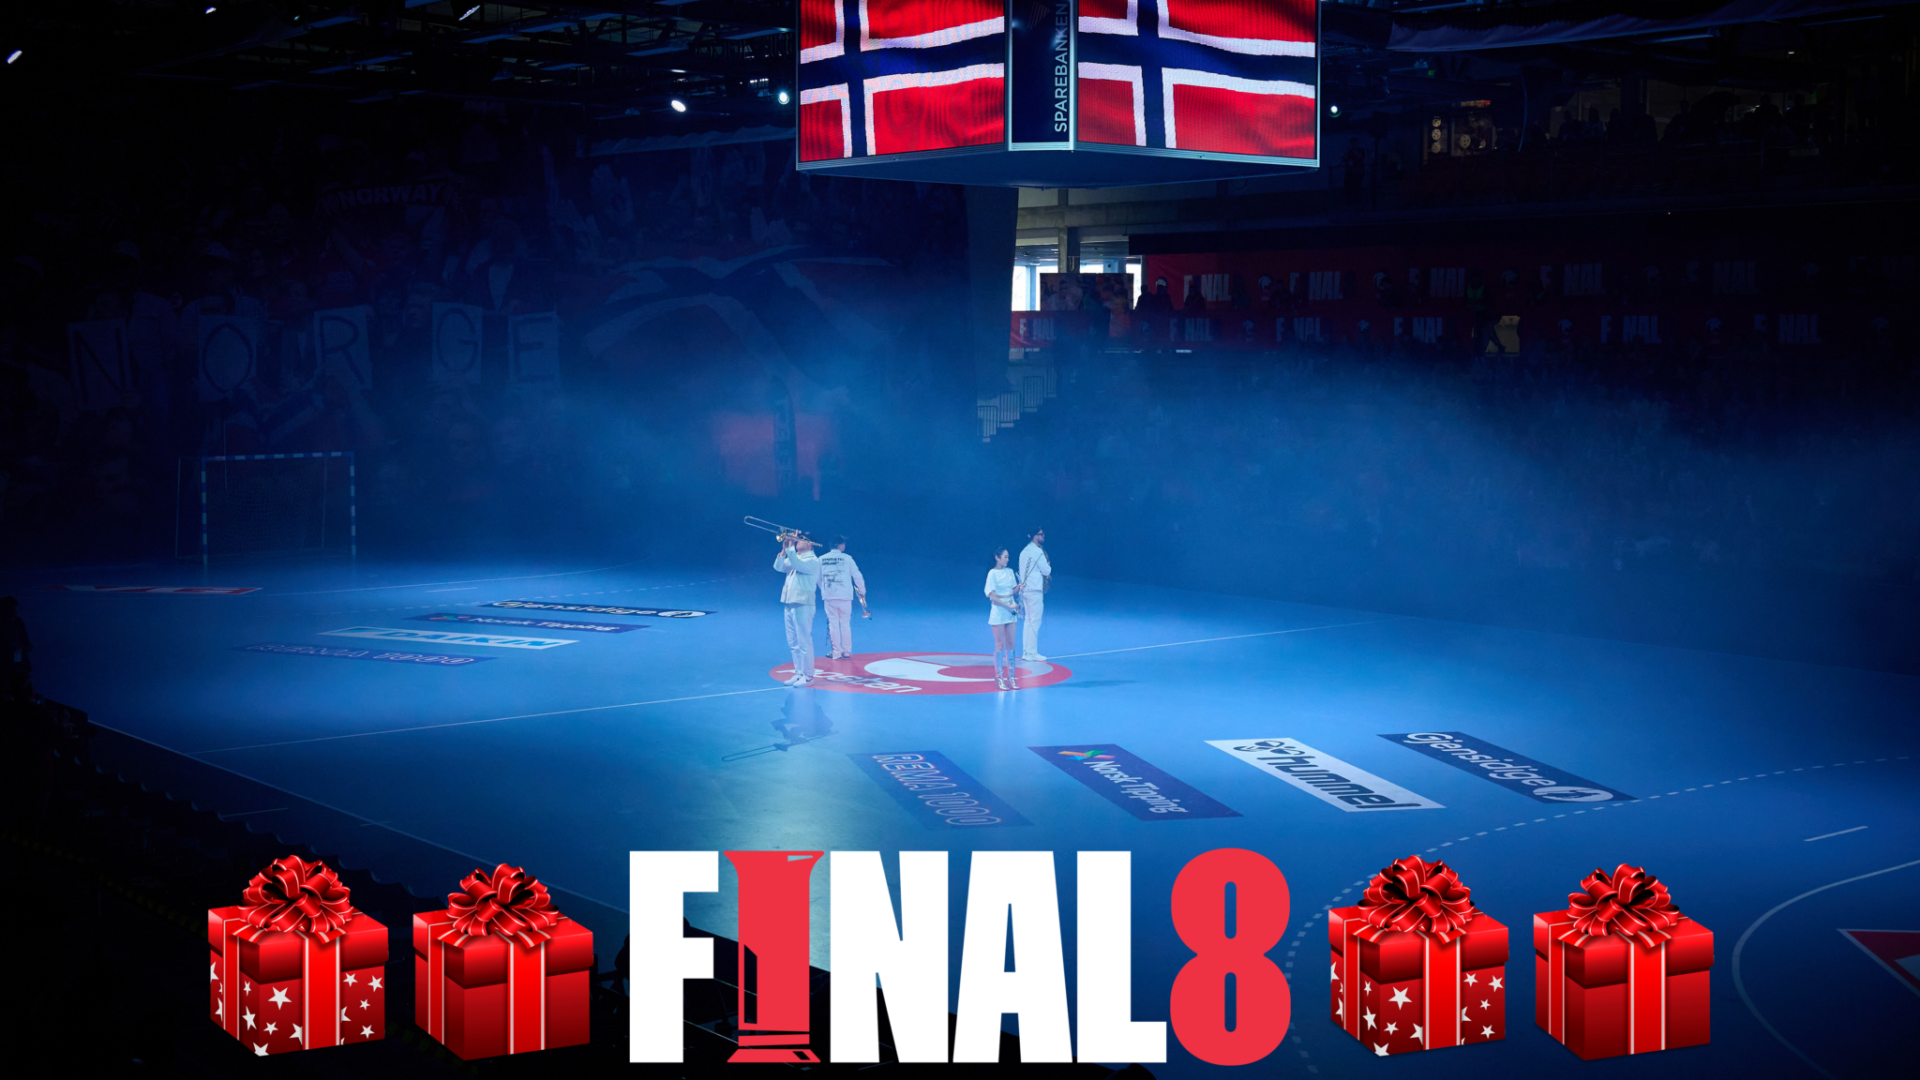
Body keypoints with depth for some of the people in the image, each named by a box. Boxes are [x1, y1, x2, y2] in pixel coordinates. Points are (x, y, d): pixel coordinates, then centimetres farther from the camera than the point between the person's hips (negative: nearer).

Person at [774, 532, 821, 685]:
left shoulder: (812, 561, -8)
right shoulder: (794, 557, 18)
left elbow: (797, 565, -25)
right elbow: (778, 567, 6)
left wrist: (790, 548, -22)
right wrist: (784, 549, -5)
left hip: (802, 605, -9)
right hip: (789, 604, 9)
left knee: (804, 642, -7)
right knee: (793, 643, 12)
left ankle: (807, 675, -3)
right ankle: (799, 673, 18)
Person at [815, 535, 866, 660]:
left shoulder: (821, 559, 3)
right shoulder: (847, 558, -4)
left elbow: (818, 578, 13)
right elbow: (857, 576, 0)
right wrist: (862, 592, 15)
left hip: (829, 597, 1)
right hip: (845, 597, -1)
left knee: (833, 624, 5)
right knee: (845, 624, 8)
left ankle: (837, 652, 4)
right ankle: (846, 652, 11)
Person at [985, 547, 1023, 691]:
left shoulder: (1010, 572, 8)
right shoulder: (992, 573, -9)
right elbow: (992, 597, -13)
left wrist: (1018, 588, -6)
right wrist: (1008, 606, -18)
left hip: (1011, 613, 6)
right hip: (998, 612, -6)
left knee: (1010, 644, 5)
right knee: (1000, 645, -3)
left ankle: (1011, 677, 9)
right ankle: (999, 678, 3)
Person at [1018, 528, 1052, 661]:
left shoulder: (1024, 551, 11)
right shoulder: (1037, 551, -14)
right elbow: (1046, 570, -12)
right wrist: (1048, 566, 11)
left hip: (1025, 589, 8)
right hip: (1035, 590, -8)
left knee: (1028, 620, 13)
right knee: (1035, 621, -5)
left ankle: (1026, 651, 14)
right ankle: (1032, 652, -5)